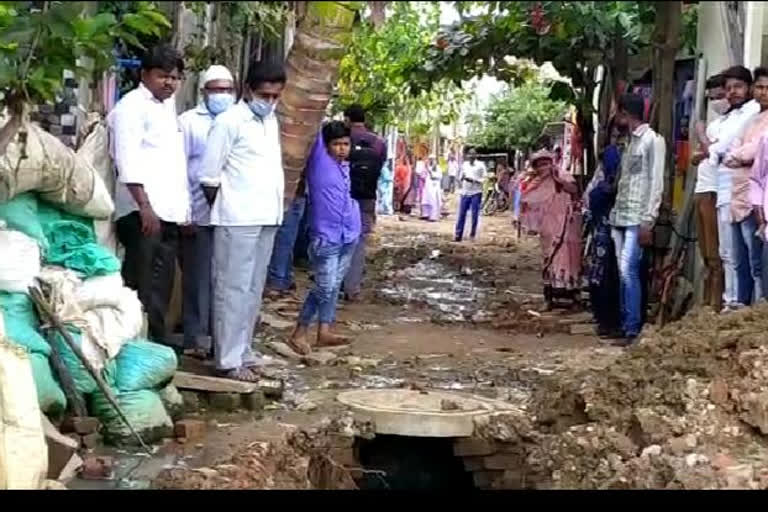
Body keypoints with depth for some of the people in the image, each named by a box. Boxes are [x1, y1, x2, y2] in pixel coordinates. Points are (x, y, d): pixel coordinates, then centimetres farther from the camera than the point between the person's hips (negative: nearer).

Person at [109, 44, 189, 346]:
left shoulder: (168, 105, 21)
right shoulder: (132, 106, -6)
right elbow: (128, 161, -16)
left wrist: (183, 207, 16)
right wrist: (144, 206, -24)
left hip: (168, 212, 8)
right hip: (142, 213, -8)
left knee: (160, 289, 11)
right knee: (142, 289, -7)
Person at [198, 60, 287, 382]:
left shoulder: (271, 122, 14)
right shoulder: (229, 122, -9)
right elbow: (208, 175, -8)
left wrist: (274, 209, 13)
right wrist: (224, 210, 1)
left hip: (267, 218, 8)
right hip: (238, 220, -7)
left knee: (253, 290, 12)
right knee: (234, 290, -5)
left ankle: (242, 352, 21)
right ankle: (229, 360, -2)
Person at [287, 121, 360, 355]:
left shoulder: (345, 166, 13)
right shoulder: (319, 161, -7)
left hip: (349, 236, 8)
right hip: (325, 237, -7)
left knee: (334, 287, 10)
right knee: (324, 288, -10)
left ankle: (324, 333, 16)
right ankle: (298, 334, -1)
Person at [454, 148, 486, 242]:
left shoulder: (480, 165, -2)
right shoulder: (464, 165, 12)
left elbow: (484, 179, -6)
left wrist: (473, 180, -19)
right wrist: (462, 178, -6)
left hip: (476, 193, -3)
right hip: (465, 192, 3)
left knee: (475, 214, 0)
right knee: (462, 214, 1)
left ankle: (472, 234, 11)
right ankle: (458, 235, 3)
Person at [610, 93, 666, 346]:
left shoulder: (652, 140, -6)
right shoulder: (631, 141, 19)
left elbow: (656, 183, -12)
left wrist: (648, 221, -18)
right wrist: (615, 215, 11)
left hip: (637, 219, -8)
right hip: (621, 217, 8)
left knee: (629, 272, -12)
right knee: (623, 274, 6)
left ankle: (633, 330, -9)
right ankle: (624, 325, 10)